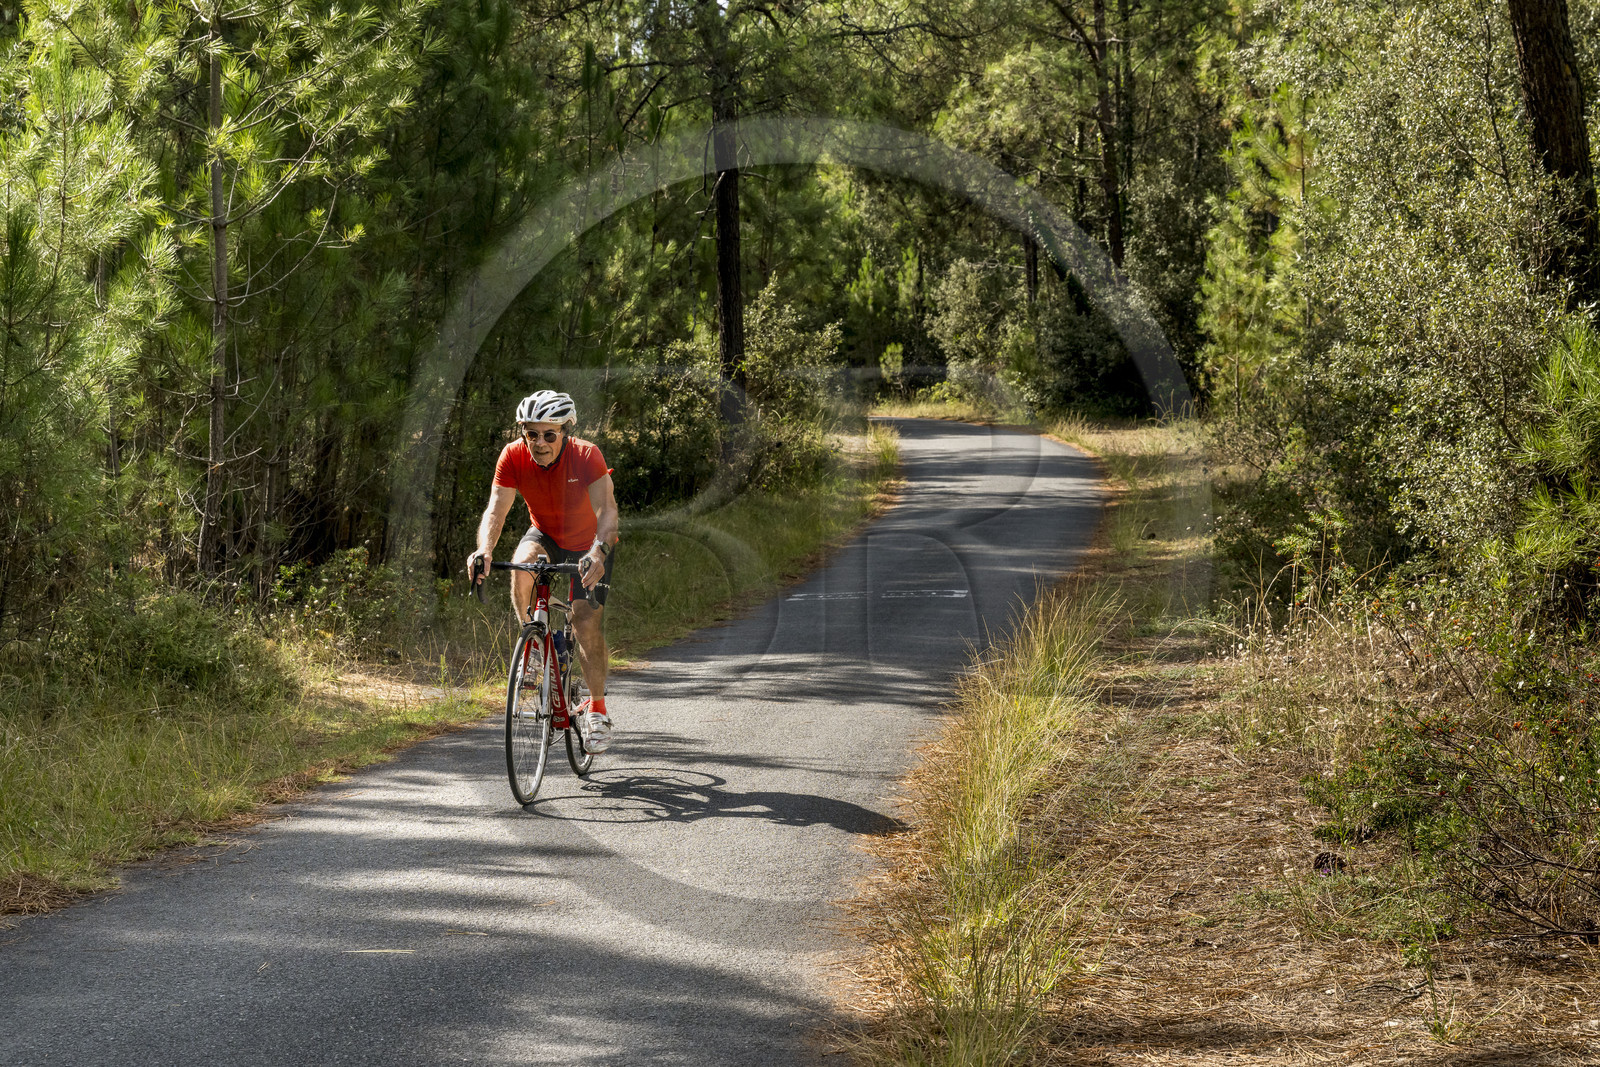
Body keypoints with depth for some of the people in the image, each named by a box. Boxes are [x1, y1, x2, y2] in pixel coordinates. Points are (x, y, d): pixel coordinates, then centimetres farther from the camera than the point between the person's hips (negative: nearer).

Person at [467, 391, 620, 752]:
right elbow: (496, 509, -29)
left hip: (588, 545, -2)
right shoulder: (513, 456, -23)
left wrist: (598, 553, -59)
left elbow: (606, 511, -40)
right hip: (545, 535, 2)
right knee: (521, 567, -32)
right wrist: (485, 549, -50)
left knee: (587, 621, -15)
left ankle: (597, 709, -1)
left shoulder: (586, 456, -31)